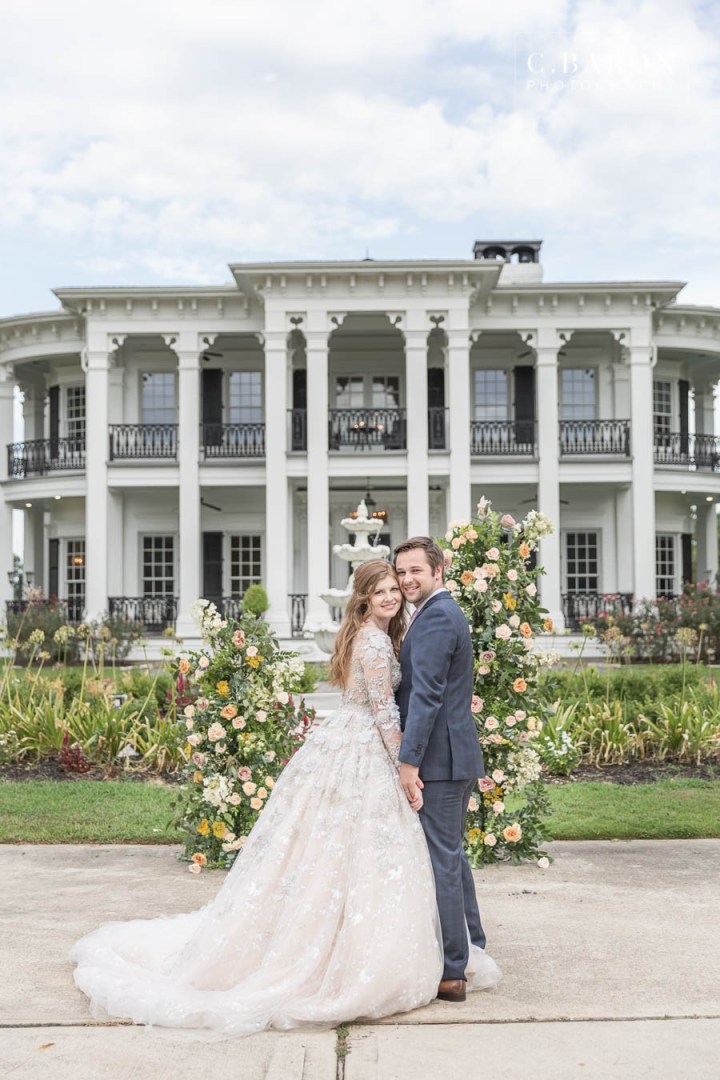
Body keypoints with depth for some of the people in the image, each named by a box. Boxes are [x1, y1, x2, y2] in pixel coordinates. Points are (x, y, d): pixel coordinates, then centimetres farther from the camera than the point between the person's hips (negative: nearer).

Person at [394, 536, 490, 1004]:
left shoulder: (435, 617, -15)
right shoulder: (447, 611, 18)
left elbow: (426, 695, -22)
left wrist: (409, 760, -23)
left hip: (439, 758, -11)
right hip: (458, 756, 11)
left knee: (441, 861, -4)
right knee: (453, 856, 20)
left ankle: (451, 972, 3)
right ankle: (471, 951, 32)